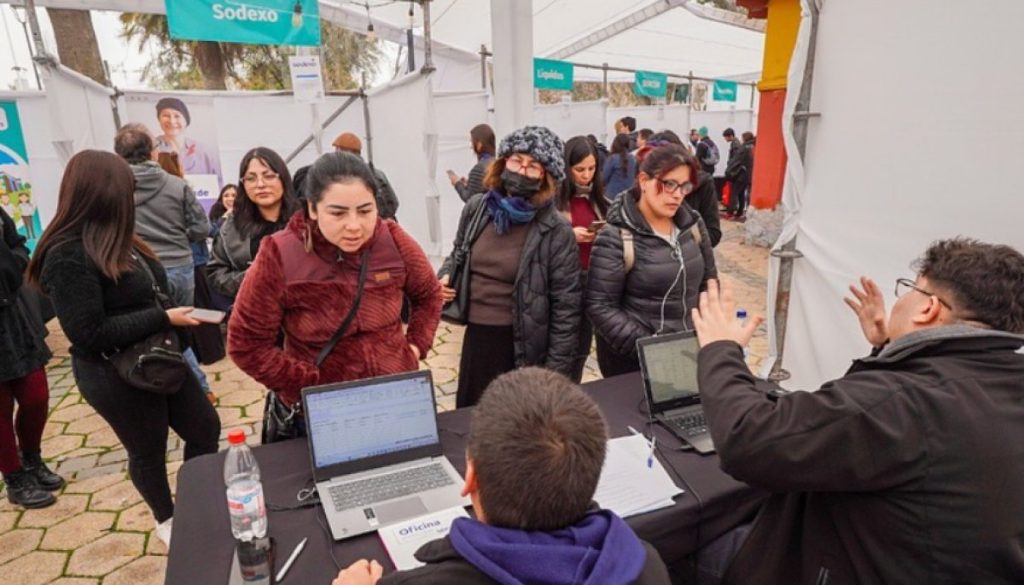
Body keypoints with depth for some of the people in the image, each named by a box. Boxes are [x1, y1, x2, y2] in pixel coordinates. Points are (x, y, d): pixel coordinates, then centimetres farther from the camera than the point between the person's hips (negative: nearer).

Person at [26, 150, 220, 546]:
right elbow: (89, 335, -25)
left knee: (205, 428, 14)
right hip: (116, 377, -8)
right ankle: (167, 521, 39)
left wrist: (175, 316, 0)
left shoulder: (114, 240, 5)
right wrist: (163, 318, -24)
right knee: (148, 451, 13)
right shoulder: (68, 256, -22)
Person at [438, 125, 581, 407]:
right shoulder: (476, 207, 0)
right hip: (475, 338, 5)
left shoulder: (556, 231, -14)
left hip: (523, 348, -4)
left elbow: (565, 307, -12)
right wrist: (445, 277, -4)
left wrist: (556, 370, -11)